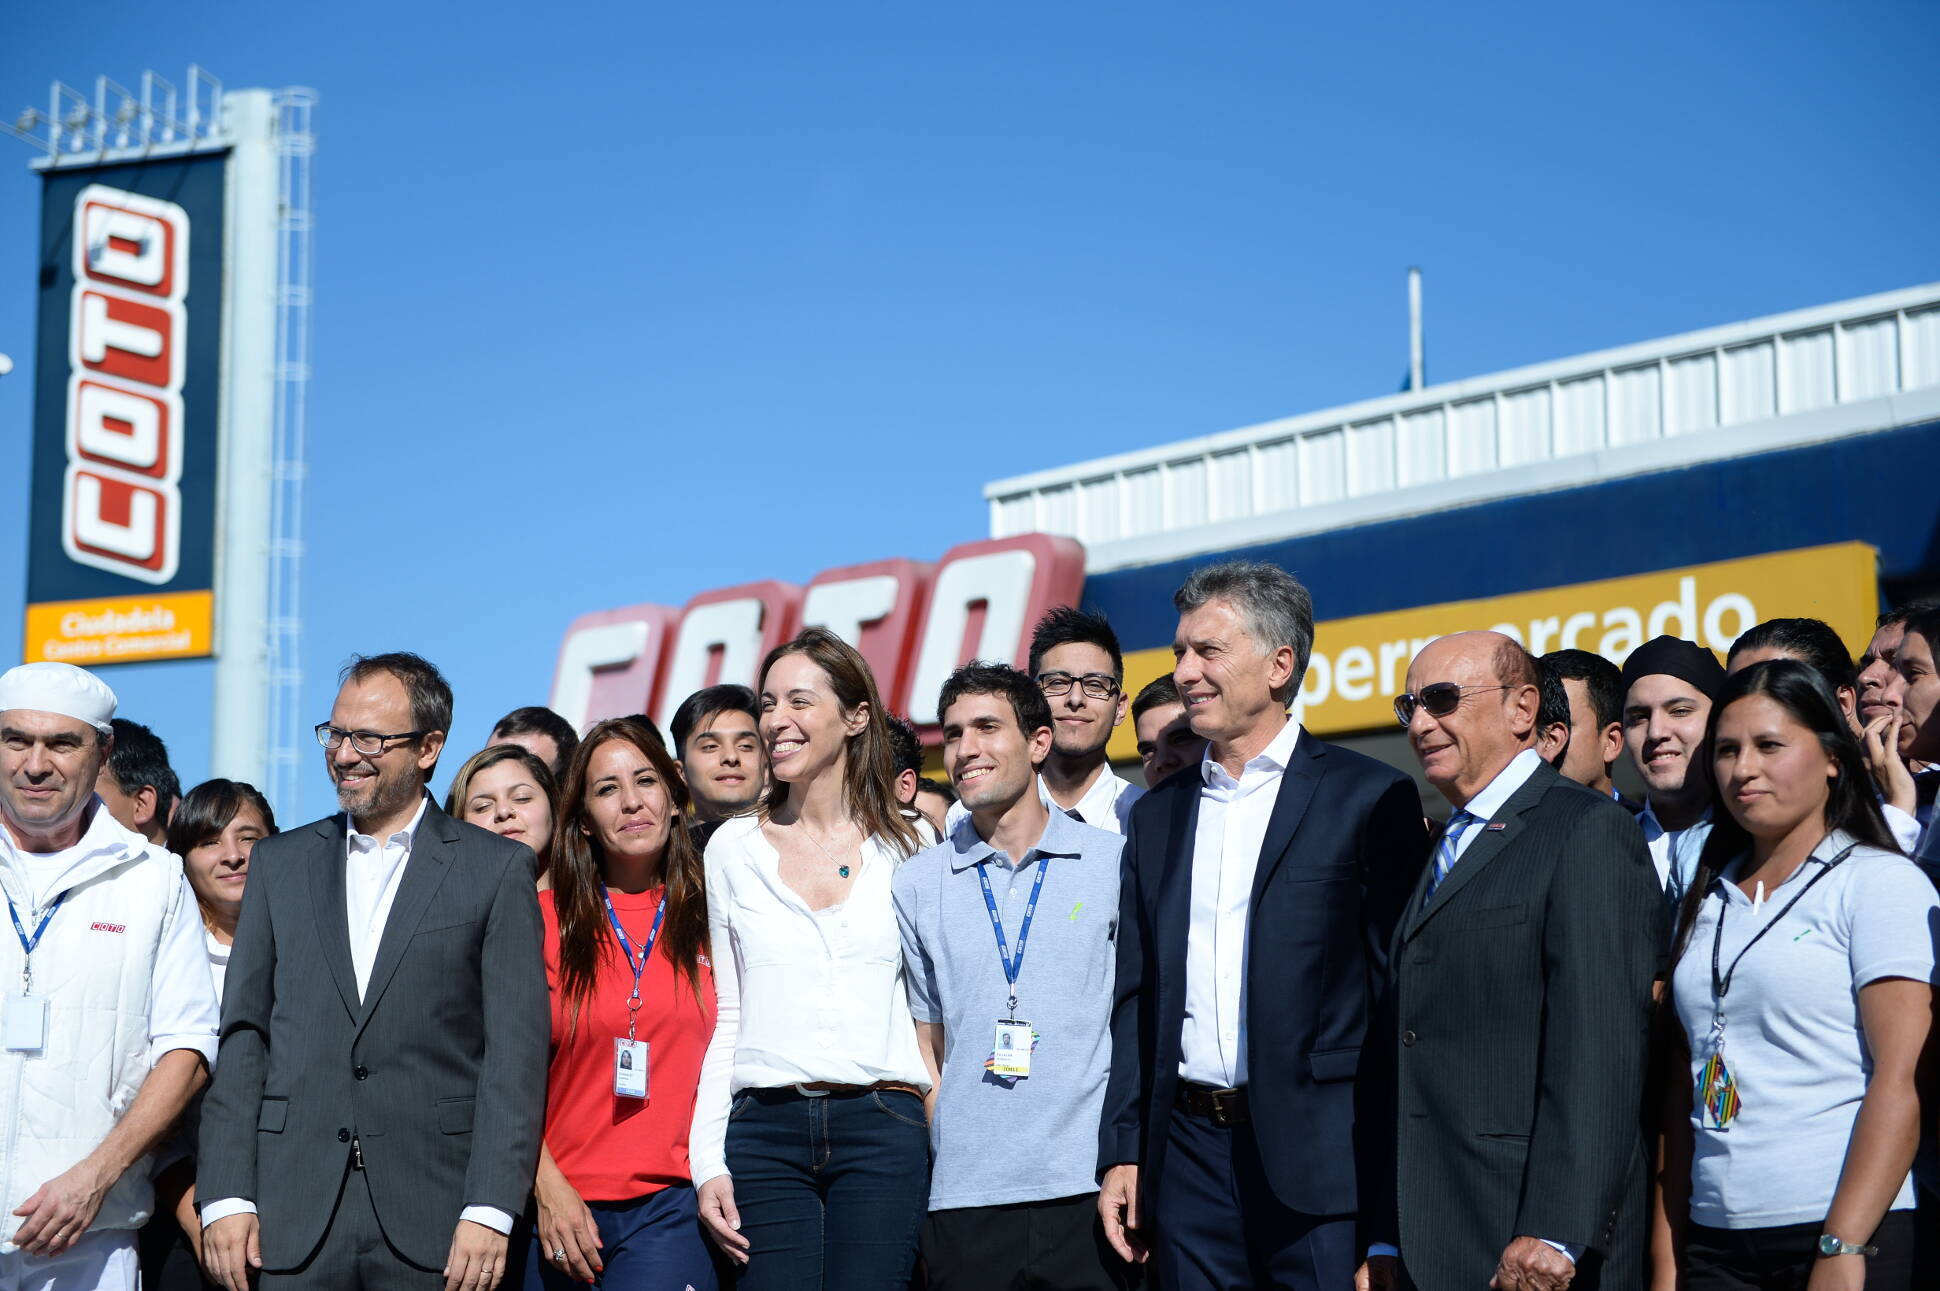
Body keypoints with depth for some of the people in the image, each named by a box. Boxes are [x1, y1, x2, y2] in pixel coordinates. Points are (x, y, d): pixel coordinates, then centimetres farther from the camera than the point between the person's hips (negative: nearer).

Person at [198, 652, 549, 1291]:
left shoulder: (499, 868, 3)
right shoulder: (279, 863, 13)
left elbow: (515, 1051, -3)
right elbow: (243, 1038, 9)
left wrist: (489, 1211, -11)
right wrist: (225, 1197, -1)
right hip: (292, 1220, 3)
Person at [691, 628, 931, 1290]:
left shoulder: (908, 846, 7)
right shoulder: (733, 848, 10)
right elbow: (722, 1018, 10)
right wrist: (708, 1162, 2)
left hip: (882, 1127, -1)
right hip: (764, 1131, 1)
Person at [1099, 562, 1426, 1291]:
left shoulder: (1370, 799, -1)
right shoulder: (1157, 817, 15)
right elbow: (1136, 1001, 15)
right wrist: (1121, 1153, 8)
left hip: (1318, 1154, -4)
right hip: (1189, 1152, 5)